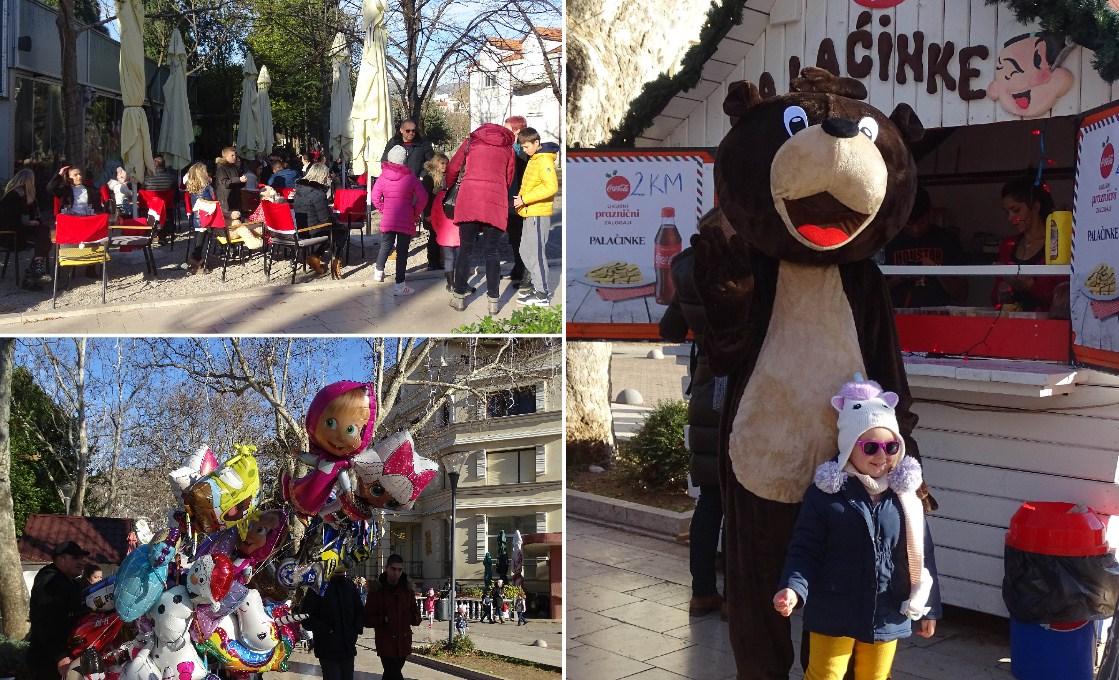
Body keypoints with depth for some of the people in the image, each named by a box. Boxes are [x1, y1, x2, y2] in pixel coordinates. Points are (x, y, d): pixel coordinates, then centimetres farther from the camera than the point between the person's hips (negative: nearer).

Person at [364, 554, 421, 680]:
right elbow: (368, 619, -2)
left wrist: (412, 618, -7)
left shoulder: (407, 589, 7)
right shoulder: (376, 590, -3)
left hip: (403, 643, 4)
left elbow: (416, 617, 14)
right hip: (386, 644, -4)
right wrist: (383, 620, -17)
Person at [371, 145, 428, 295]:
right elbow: (423, 197, -8)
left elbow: (375, 197, 2)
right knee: (402, 250, 0)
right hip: (406, 220, -3)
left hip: (387, 219, 3)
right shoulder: (410, 177, -6)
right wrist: (416, 213, 4)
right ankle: (399, 285, 0)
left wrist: (383, 210, 14)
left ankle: (379, 271, 40)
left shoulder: (383, 177, 1)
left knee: (386, 245, 23)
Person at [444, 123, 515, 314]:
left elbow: (452, 169, 19)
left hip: (468, 198, 0)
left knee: (465, 250, 7)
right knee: (491, 252, 4)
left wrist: (449, 187, 35)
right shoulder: (508, 147, 18)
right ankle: (493, 301, 2)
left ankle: (459, 297, 11)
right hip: (496, 202, 0)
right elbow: (509, 179, 18)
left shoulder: (471, 141, 17)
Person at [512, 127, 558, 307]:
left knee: (536, 252, -7)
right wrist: (521, 197, 11)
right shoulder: (534, 159, 16)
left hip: (538, 214, -10)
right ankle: (537, 285, 25)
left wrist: (525, 199, -22)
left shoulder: (544, 161, -14)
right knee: (525, 251, 15)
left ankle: (542, 295, -3)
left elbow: (551, 187, -24)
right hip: (529, 213, 10)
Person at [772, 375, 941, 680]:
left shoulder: (904, 495, -3)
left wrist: (927, 607, 9)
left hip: (887, 614, 3)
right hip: (835, 612, -3)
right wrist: (793, 587, -25)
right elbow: (805, 550, -9)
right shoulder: (825, 493, -12)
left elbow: (921, 554, 4)